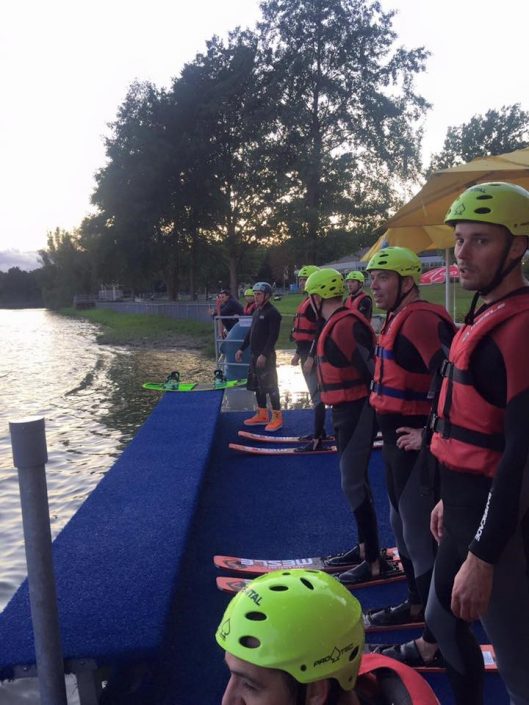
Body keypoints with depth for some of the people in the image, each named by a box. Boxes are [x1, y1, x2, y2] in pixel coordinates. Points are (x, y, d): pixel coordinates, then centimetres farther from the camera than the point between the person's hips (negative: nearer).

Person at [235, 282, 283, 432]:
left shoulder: (272, 313, -12)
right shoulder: (256, 312, 16)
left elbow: (273, 336, -19)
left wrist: (264, 355, -23)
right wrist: (242, 349, 18)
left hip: (266, 356, -9)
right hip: (254, 355, 9)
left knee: (270, 385, -6)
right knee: (257, 385, 13)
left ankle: (277, 418, 2)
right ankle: (262, 415, 24)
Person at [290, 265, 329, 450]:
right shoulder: (307, 301, 17)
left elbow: (320, 333, -22)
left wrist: (311, 358, -24)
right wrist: (298, 353, 23)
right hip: (306, 353, 11)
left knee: (317, 395, -8)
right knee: (315, 393, 17)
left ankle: (317, 439, -6)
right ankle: (319, 431, 28)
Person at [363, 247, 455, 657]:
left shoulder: (419, 318, -20)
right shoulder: (398, 319, 13)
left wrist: (430, 433, -23)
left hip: (415, 446, -11)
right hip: (398, 440, 11)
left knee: (421, 535, -1)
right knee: (403, 526, 22)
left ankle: (434, 643, 13)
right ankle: (417, 605, 41)